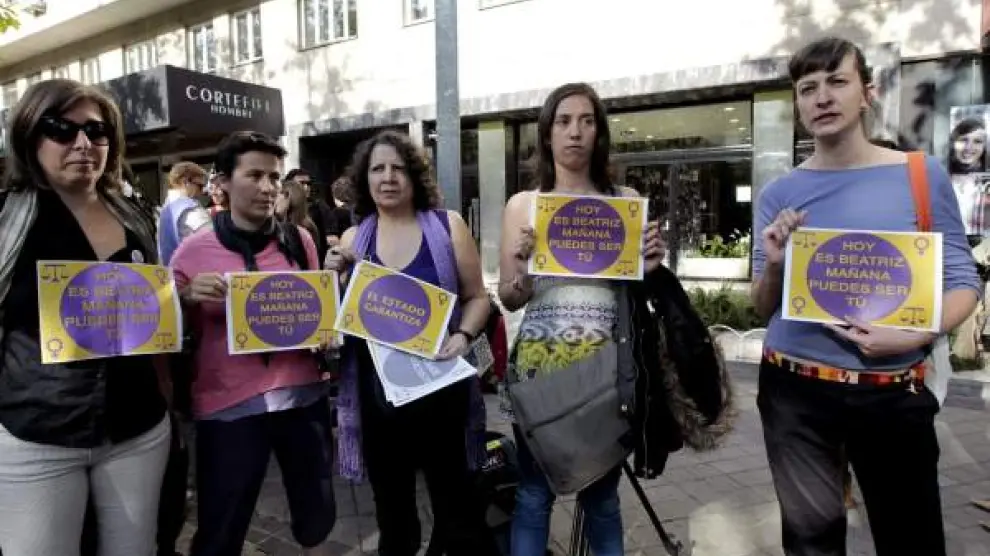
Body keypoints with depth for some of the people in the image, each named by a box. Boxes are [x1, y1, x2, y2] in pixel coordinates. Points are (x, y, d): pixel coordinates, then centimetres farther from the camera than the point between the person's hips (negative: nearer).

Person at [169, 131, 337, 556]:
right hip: (228, 404, -2)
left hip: (302, 394, 3)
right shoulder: (195, 249, -5)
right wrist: (186, 297, -17)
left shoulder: (299, 240, 3)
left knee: (316, 513, 18)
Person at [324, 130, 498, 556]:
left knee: (457, 508, 9)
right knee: (392, 513, 20)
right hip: (377, 394, 3)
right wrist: (334, 278, -8)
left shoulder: (447, 226, -3)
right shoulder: (353, 239, 4)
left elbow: (477, 297, 1)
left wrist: (463, 336, -17)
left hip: (440, 389, -2)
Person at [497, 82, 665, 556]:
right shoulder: (522, 205, 6)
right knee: (533, 493, 6)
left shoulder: (626, 201, 6)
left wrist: (651, 267, -10)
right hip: (539, 359, 0)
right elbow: (509, 300, 6)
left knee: (601, 494, 11)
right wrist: (521, 270, -15)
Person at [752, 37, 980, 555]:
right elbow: (762, 307, 4)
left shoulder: (923, 175, -2)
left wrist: (915, 335, -18)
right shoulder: (779, 193, 0)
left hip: (894, 392, 0)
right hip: (794, 389, 1)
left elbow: (963, 280, 0)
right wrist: (774, 265, -16)